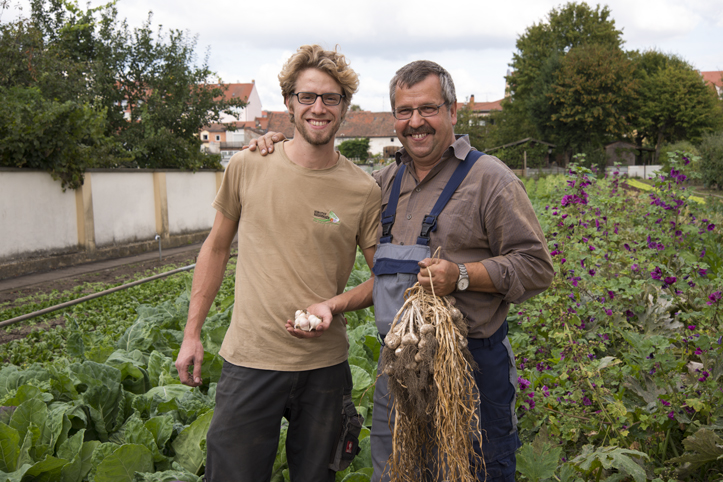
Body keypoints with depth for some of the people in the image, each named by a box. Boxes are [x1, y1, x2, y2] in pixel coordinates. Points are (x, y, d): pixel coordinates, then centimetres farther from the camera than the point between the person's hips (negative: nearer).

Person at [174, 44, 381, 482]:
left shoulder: (364, 191, -4)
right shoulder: (248, 167, -2)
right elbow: (217, 248, 9)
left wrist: (334, 305, -15)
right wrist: (192, 334, 9)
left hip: (325, 366, 1)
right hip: (250, 362, 0)